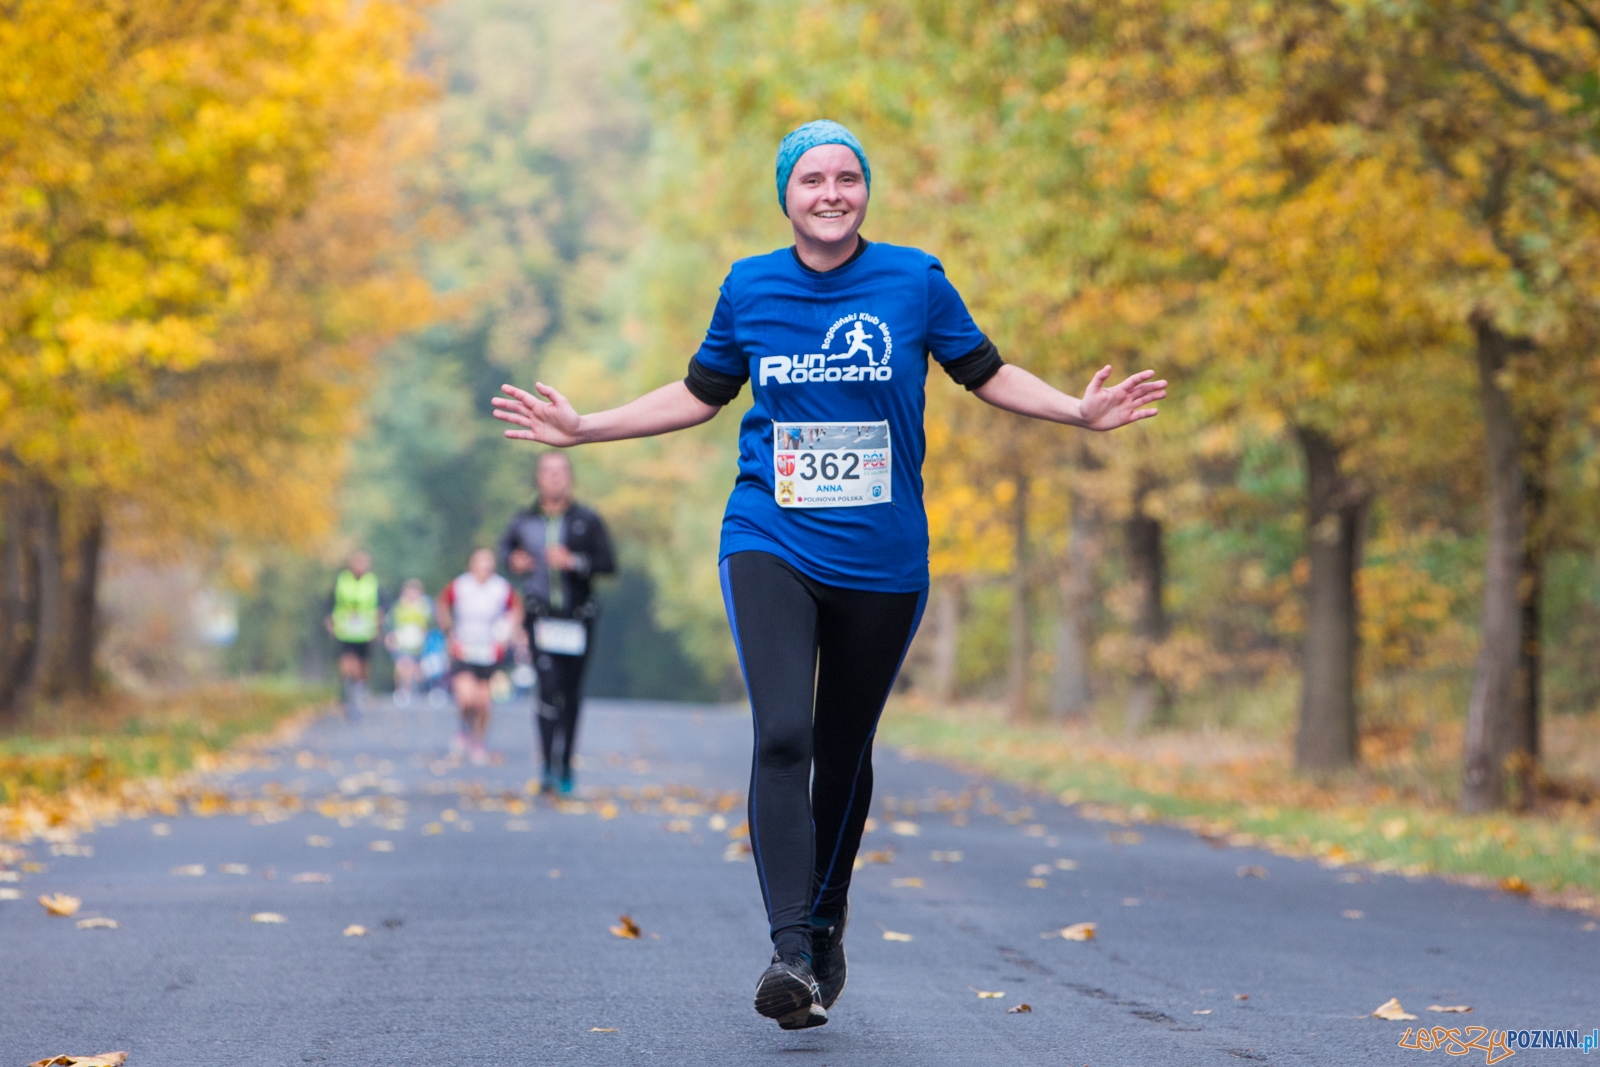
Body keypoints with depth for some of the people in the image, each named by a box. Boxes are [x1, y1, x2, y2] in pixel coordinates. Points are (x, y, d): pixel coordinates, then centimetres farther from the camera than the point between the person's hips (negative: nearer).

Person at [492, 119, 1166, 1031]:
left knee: (844, 751, 11)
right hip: (771, 545, 0)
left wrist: (1080, 411, -3)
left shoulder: (915, 281, 0)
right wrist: (585, 429, 14)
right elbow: (701, 394, 18)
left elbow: (987, 372, 11)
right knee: (782, 736, -19)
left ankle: (827, 923, 33)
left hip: (881, 561, 1)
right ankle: (791, 951, -23)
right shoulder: (750, 288, 4)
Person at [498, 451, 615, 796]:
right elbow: (506, 545, 24)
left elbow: (608, 563, -6)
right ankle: (549, 767, -15)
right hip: (541, 618, -1)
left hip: (578, 619, 1)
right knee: (549, 687, -17)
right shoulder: (523, 521, 5)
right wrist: (512, 560, 2)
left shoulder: (587, 521, 0)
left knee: (572, 695, 8)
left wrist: (574, 562, -20)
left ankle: (566, 767, 22)